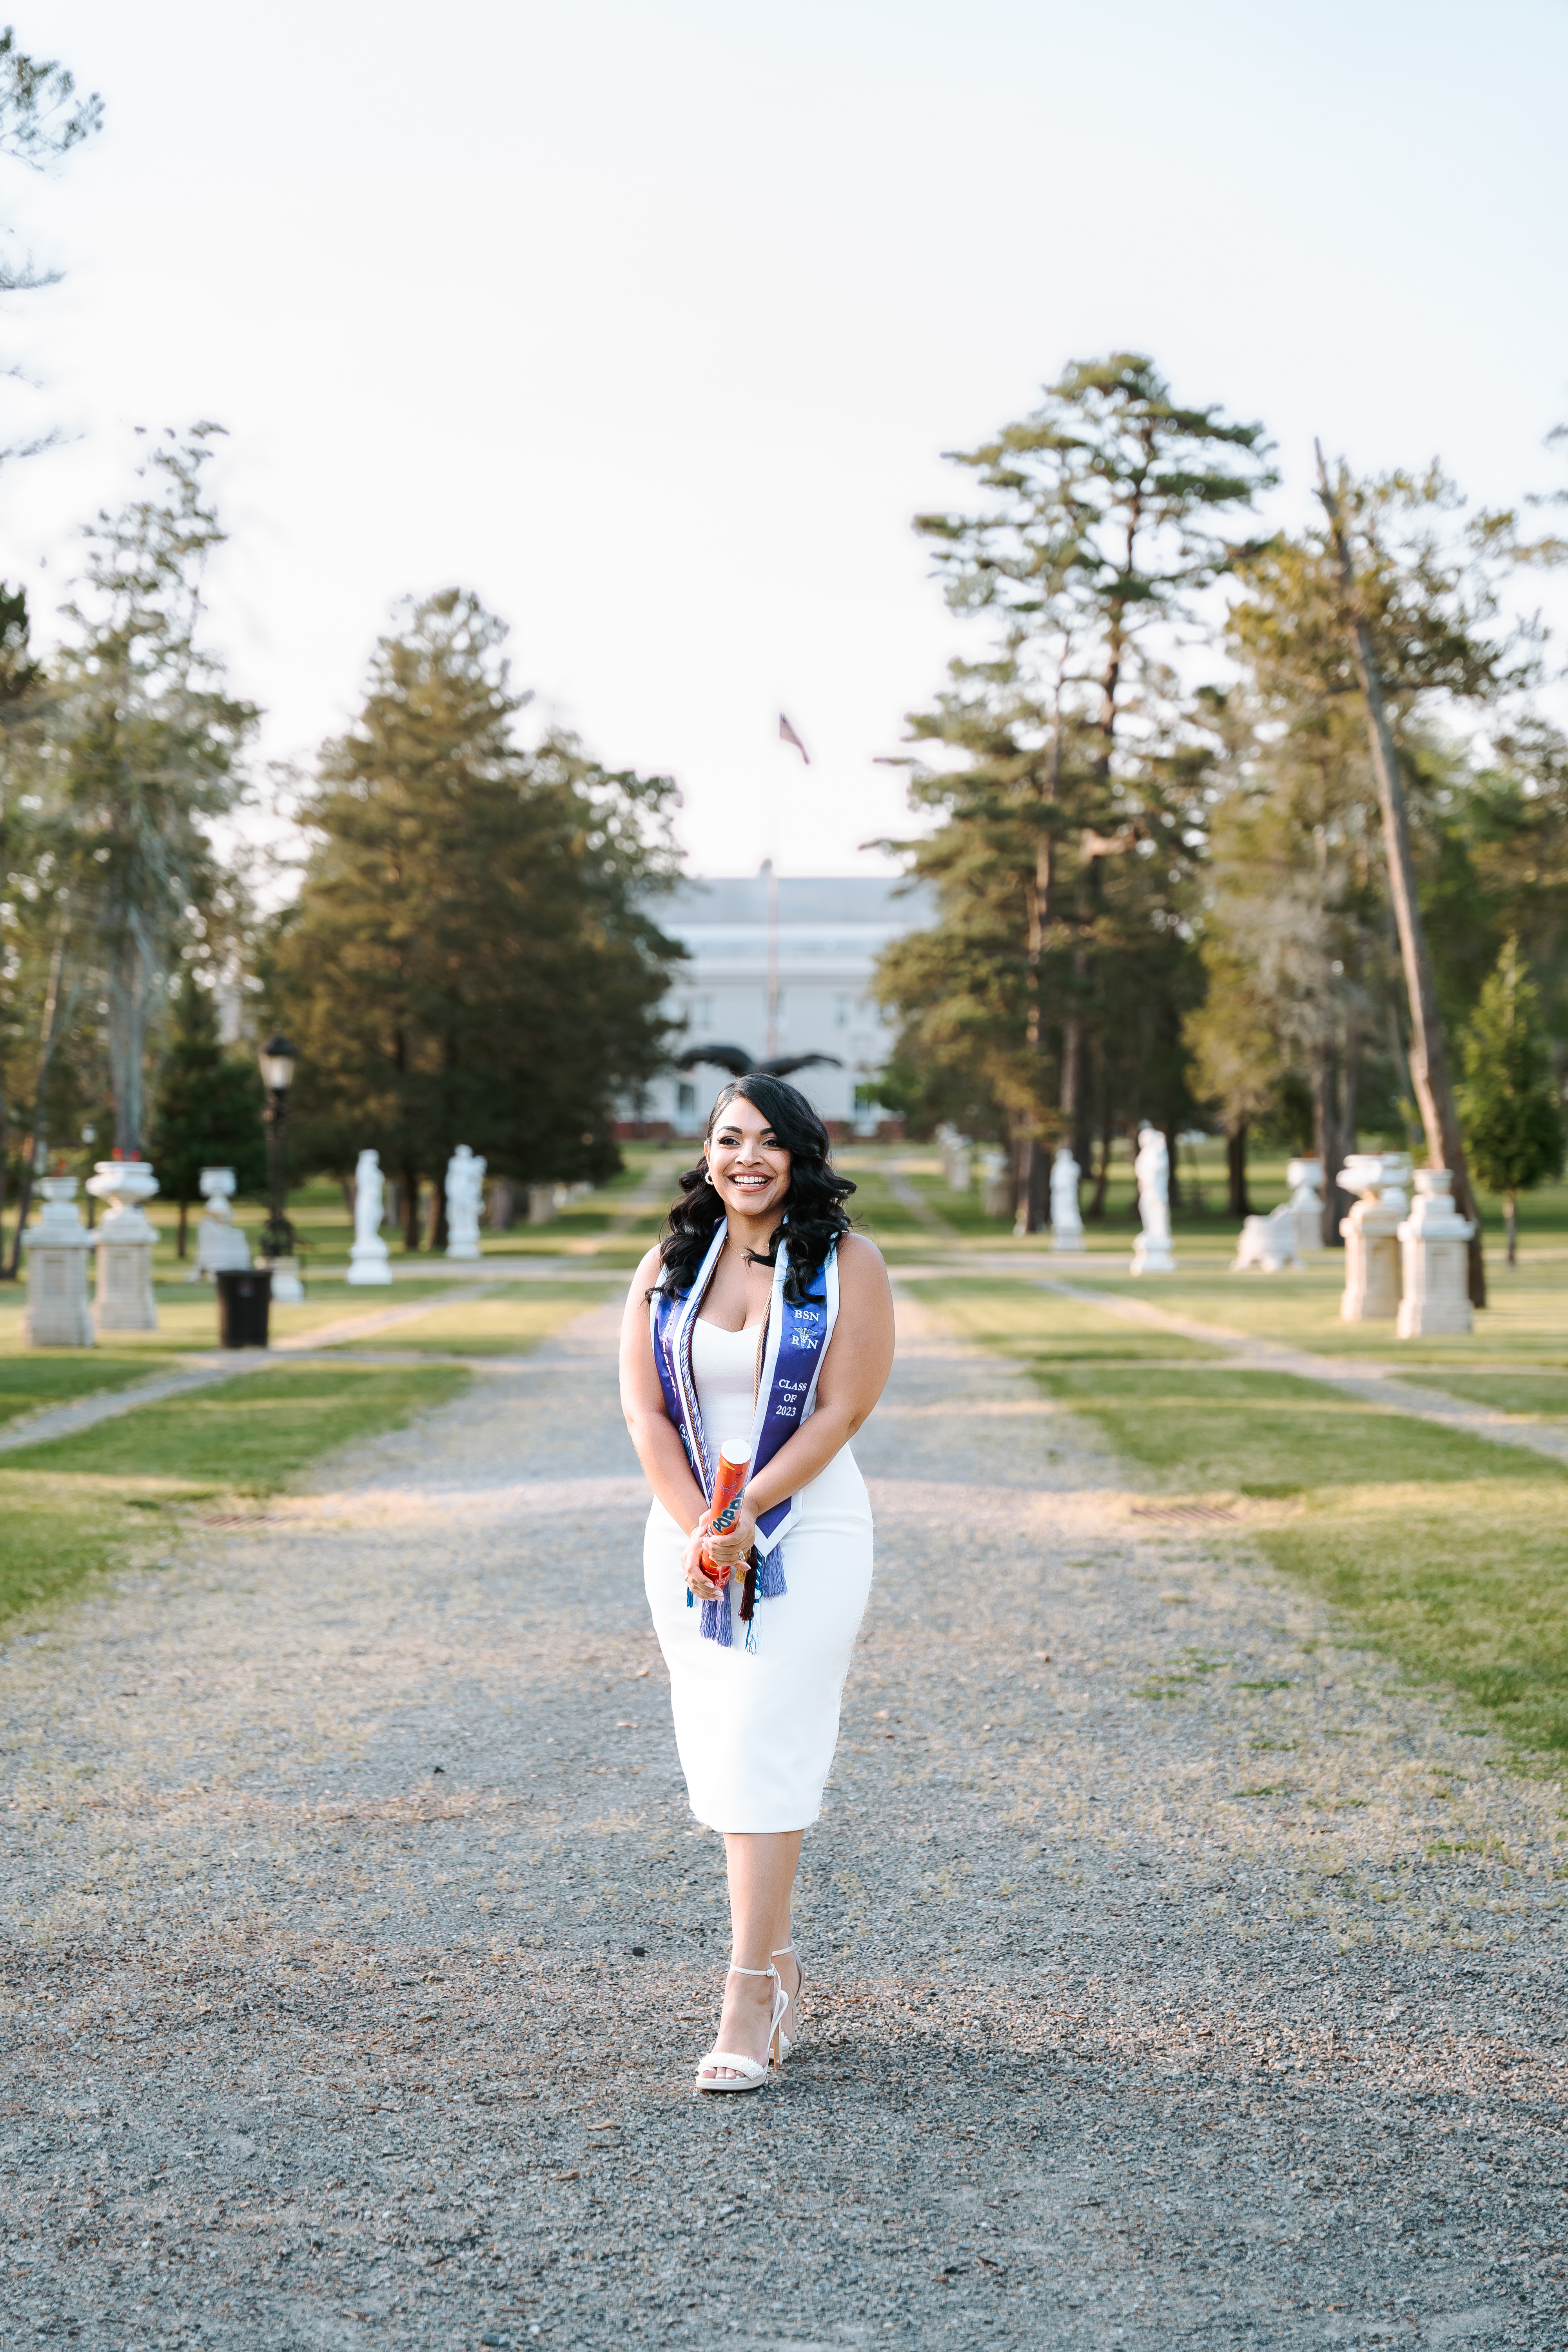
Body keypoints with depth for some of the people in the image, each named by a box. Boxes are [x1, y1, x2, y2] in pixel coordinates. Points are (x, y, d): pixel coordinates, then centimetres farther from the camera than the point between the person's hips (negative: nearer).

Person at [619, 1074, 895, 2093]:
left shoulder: (848, 1264, -3)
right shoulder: (670, 1265, 6)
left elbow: (840, 1412, -9)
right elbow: (645, 1410, 1)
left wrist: (744, 1520, -17)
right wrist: (698, 1530, -12)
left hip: (809, 1532, -4)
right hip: (687, 1535, 4)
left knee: (765, 1750, -10)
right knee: (718, 1750, 7)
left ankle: (749, 1998, -7)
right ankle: (779, 1960, 22)